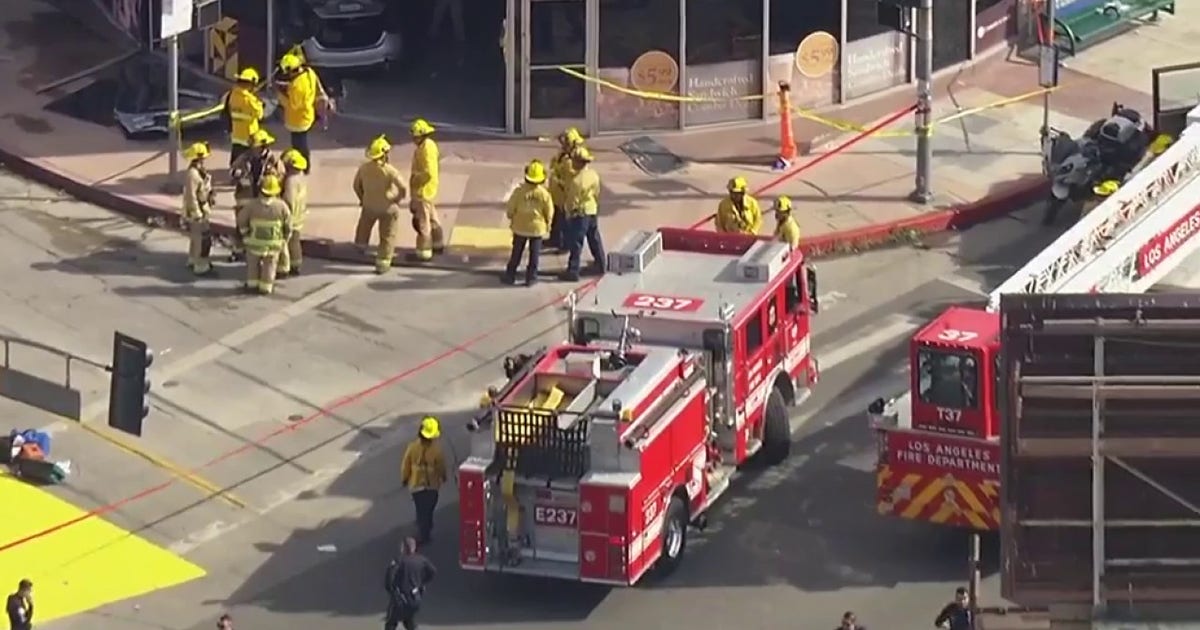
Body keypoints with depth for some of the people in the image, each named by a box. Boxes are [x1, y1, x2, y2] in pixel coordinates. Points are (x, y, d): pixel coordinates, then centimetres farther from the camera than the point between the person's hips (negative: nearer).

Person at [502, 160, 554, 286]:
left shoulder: (519, 191, -15)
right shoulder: (544, 194, -14)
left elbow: (511, 208, -7)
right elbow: (549, 213, -6)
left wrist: (511, 219, 14)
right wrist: (547, 225, 12)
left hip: (520, 227, 1)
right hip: (537, 228, -1)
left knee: (516, 253, 14)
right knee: (534, 254, 11)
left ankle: (510, 276, 20)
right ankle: (530, 278, 14)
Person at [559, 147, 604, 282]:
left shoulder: (577, 180, -26)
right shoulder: (594, 175, 0)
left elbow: (573, 200, -20)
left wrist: (570, 214, -7)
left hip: (580, 214, -8)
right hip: (592, 212, 8)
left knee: (575, 244, -2)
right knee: (595, 240, 22)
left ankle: (573, 271, 0)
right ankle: (600, 265, 34)